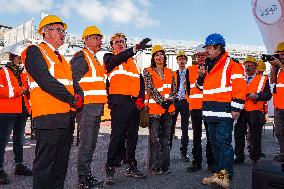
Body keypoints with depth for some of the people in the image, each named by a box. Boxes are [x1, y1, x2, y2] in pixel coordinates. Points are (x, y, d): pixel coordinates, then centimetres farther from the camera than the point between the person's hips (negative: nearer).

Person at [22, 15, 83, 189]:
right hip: (49, 116, -8)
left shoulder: (62, 59, 23)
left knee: (61, 163, 15)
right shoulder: (34, 51, -2)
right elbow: (46, 81, -16)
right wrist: (72, 99, -15)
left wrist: (79, 97, -6)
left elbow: (72, 82, 16)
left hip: (68, 116, 8)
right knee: (44, 164, -1)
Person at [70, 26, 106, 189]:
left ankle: (87, 174, 26)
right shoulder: (82, 57, -7)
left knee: (91, 143, 14)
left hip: (96, 108, 9)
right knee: (86, 143, -3)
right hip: (87, 107, -9)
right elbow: (73, 81, -16)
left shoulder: (95, 59, 23)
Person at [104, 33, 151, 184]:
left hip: (134, 103, 6)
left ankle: (131, 167, 23)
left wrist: (141, 98, 1)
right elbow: (117, 59, -18)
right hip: (119, 102, -5)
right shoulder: (109, 58, 7)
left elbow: (140, 80, 16)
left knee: (132, 136, 11)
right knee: (117, 136, -7)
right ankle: (110, 170, 4)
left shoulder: (132, 61, 21)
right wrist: (135, 48, -31)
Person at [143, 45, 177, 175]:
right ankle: (154, 167, 7)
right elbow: (150, 89, -10)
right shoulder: (148, 71, 0)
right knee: (154, 139, -2)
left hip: (168, 109, 5)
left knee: (165, 138, 11)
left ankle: (165, 165, 21)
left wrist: (169, 100, -8)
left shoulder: (169, 72, 15)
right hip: (154, 108, -5)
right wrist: (161, 101, -15)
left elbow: (174, 88, 10)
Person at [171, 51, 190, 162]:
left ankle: (184, 153, 11)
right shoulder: (173, 74, 12)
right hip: (174, 102, 1)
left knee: (185, 128, 4)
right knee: (171, 126, 1)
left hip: (185, 102, 0)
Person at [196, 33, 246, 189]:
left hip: (224, 111, -8)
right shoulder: (209, 66, 18)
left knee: (223, 142, -9)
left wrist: (236, 108, -17)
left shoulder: (231, 65, -5)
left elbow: (239, 88, -12)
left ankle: (225, 176, -4)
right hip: (210, 112, 8)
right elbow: (202, 86, 26)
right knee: (214, 142, 12)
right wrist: (201, 77, 6)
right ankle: (218, 174, 23)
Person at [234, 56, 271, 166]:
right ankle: (239, 156, 18)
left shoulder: (263, 79, 7)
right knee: (239, 134, 6)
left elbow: (268, 95, -2)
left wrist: (257, 96, -18)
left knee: (254, 136, 3)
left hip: (255, 112, -3)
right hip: (241, 111, 3)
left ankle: (255, 158, 16)